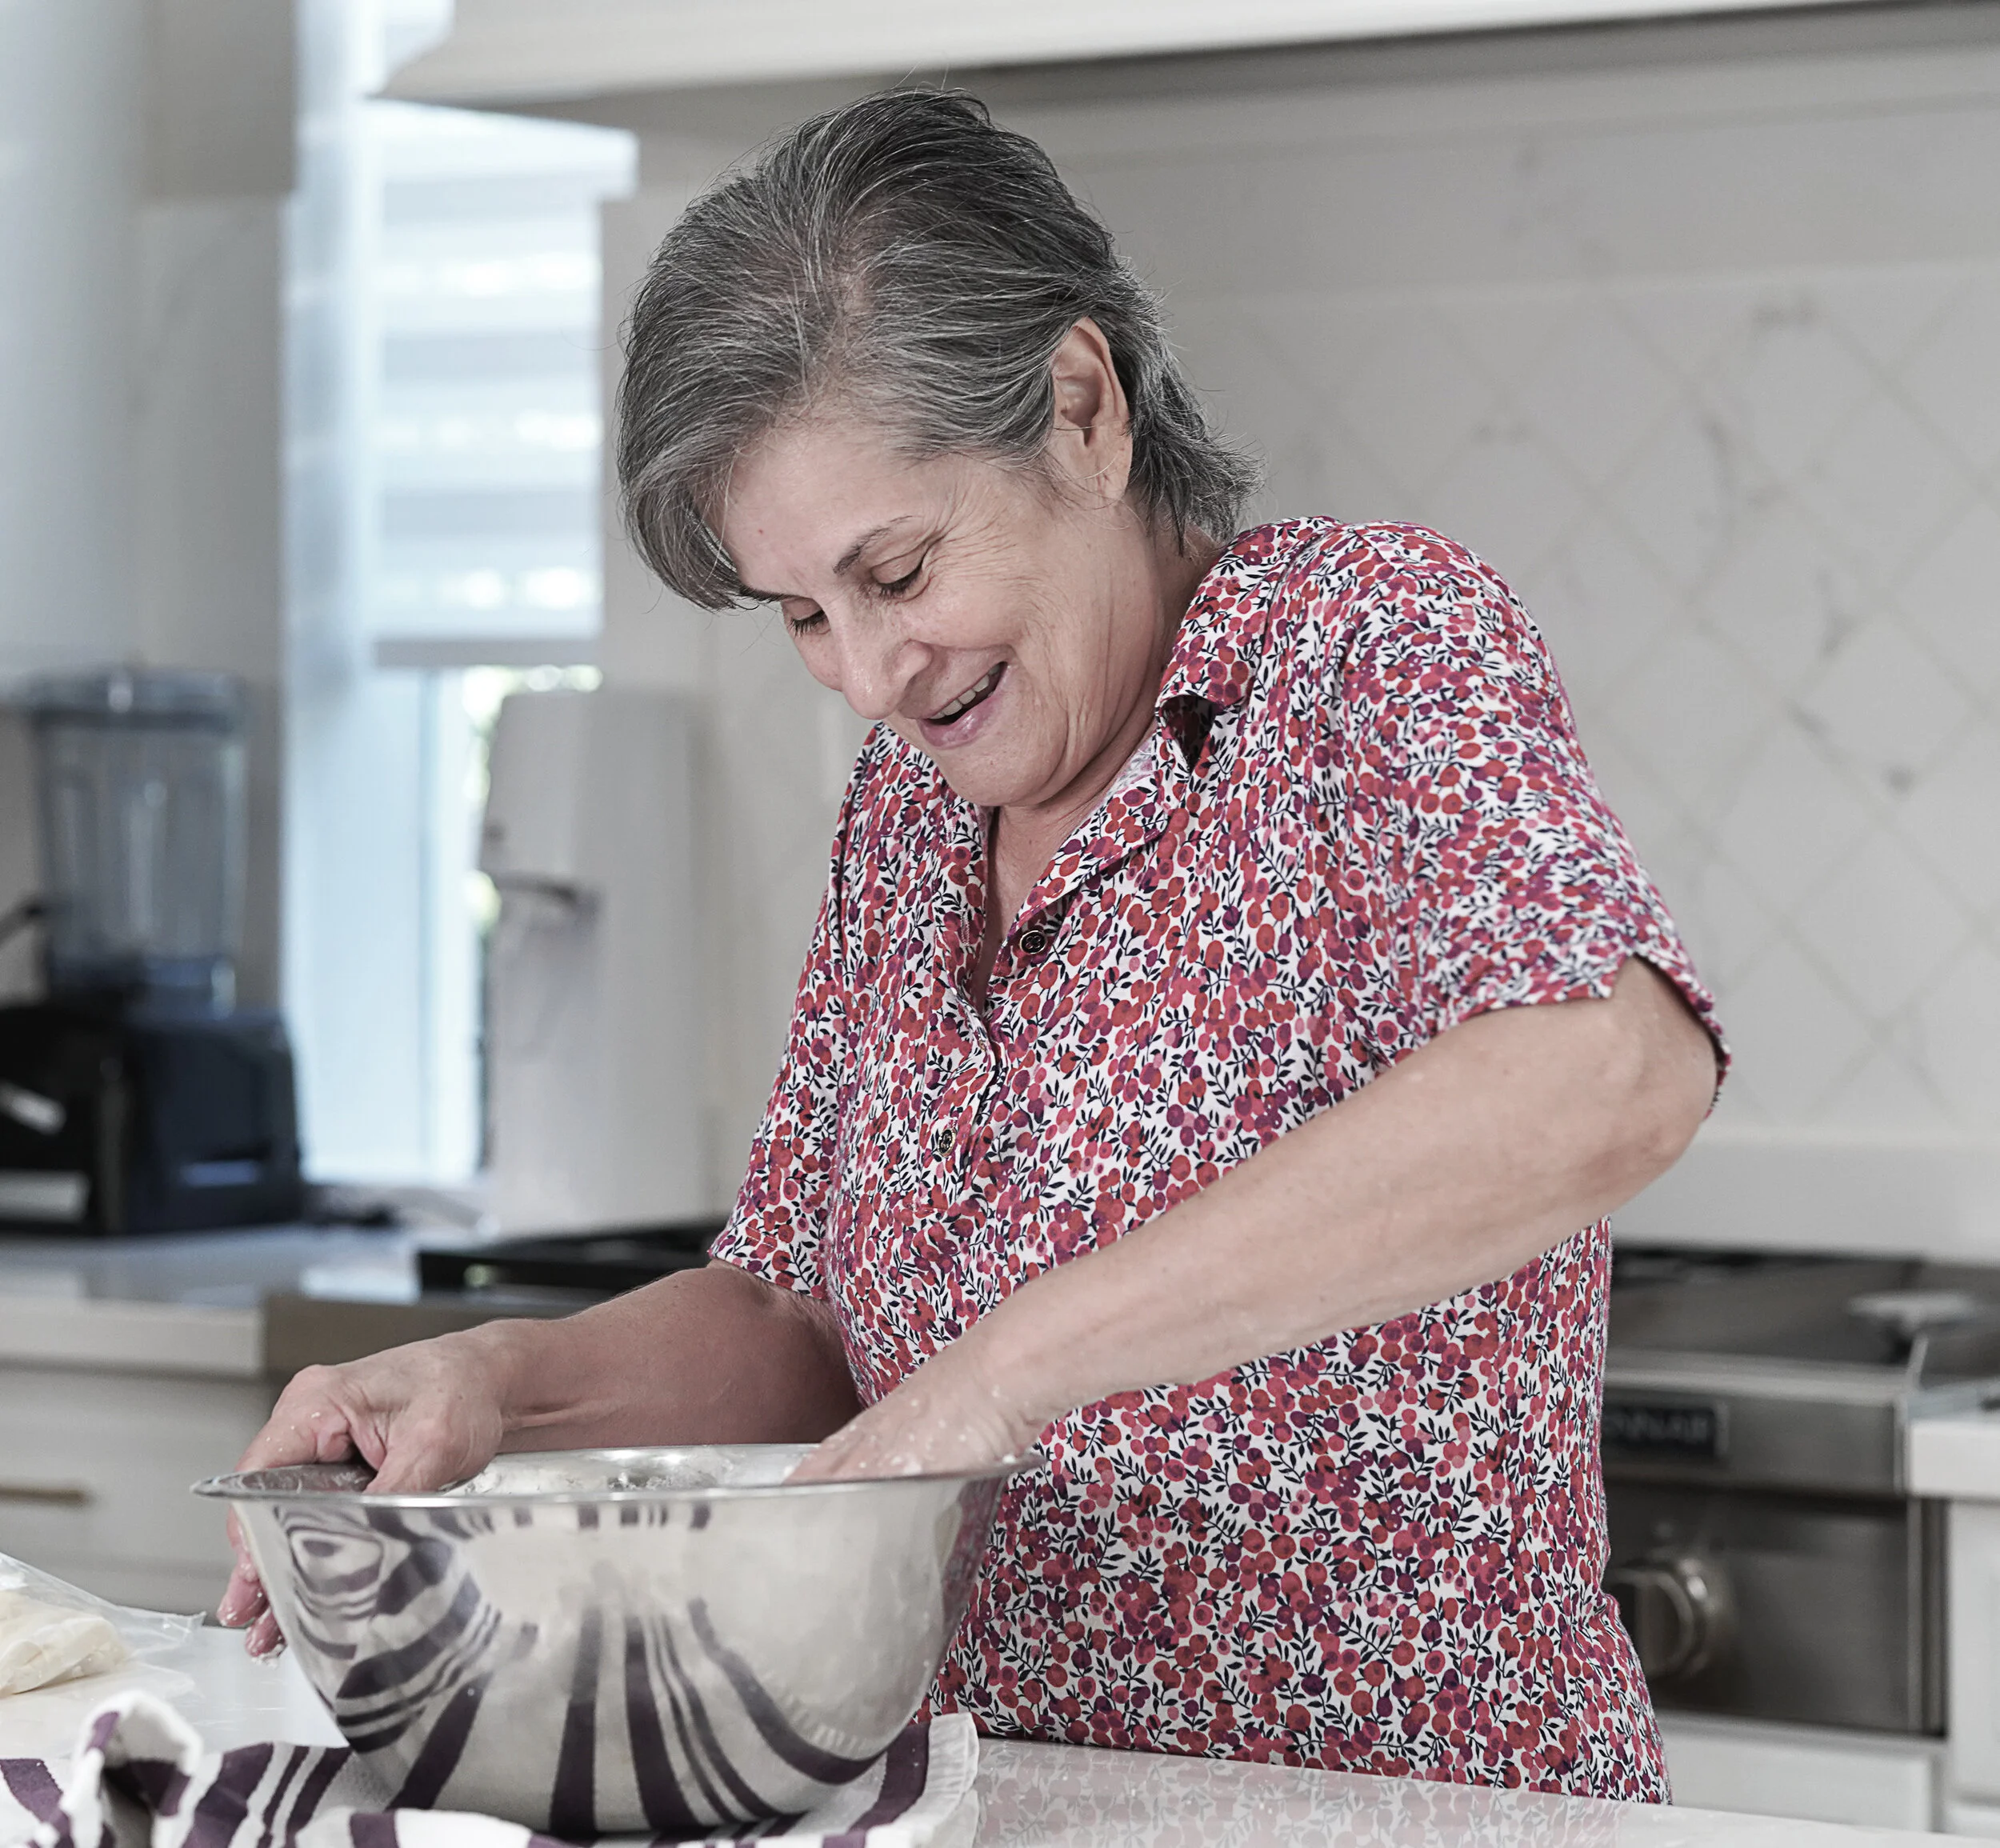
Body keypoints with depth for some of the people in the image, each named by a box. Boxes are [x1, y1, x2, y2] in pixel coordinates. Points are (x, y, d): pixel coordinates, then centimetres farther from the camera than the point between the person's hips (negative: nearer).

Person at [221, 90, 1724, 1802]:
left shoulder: (1375, 647, -9)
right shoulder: (908, 792, 13)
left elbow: (1612, 1074, -28)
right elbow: (805, 1326, 17)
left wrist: (1012, 1359, -28)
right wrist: (506, 1381, -3)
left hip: (1424, 1793, -6)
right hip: (1011, 1803, 6)